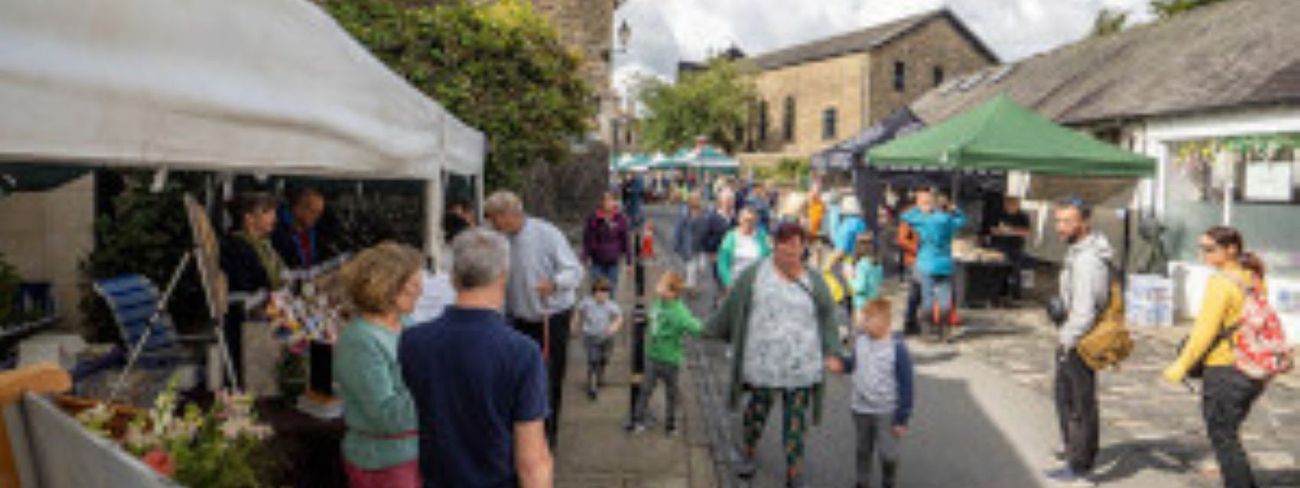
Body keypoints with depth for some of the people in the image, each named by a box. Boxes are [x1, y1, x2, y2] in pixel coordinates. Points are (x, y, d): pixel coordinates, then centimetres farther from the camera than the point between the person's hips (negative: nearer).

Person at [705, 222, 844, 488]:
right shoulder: (754, 276, 0)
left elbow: (828, 320, 8)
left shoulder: (814, 282, 5)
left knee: (796, 422, 5)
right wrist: (713, 332, 13)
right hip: (762, 364, -1)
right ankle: (746, 454, 39)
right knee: (757, 410, 14)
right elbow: (731, 307, 8)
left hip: (801, 367, 1)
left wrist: (832, 353, -2)